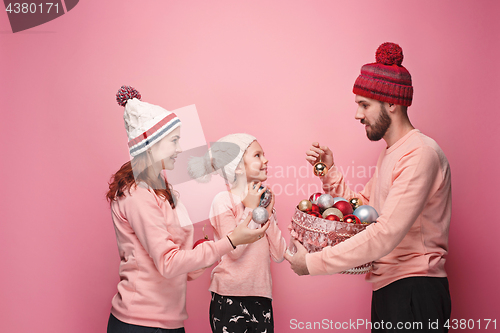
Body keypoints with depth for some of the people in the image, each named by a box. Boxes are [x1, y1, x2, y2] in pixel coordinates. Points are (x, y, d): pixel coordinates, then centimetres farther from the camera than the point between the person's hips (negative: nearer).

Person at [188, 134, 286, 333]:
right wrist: (250, 210, -10)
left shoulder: (262, 201, 11)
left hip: (261, 297, 5)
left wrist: (268, 213, -1)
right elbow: (234, 251, -17)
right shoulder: (223, 200, -6)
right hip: (230, 297, -5)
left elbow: (279, 255, 4)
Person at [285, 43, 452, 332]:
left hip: (414, 296, -9)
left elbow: (385, 235, -25)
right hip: (387, 289, 9)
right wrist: (330, 171, 5)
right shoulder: (390, 155, 16)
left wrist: (313, 262, -22)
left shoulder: (420, 153, -18)